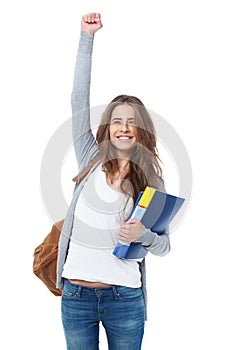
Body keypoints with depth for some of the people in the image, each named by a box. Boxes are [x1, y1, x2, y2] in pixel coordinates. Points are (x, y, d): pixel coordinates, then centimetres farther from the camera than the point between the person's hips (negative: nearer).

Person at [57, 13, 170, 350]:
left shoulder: (151, 180, 1)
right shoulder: (91, 159, 2)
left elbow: (164, 245, 3)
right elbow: (79, 99, -3)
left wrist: (143, 235, -20)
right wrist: (87, 36, -4)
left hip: (125, 298, 0)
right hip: (76, 295, 1)